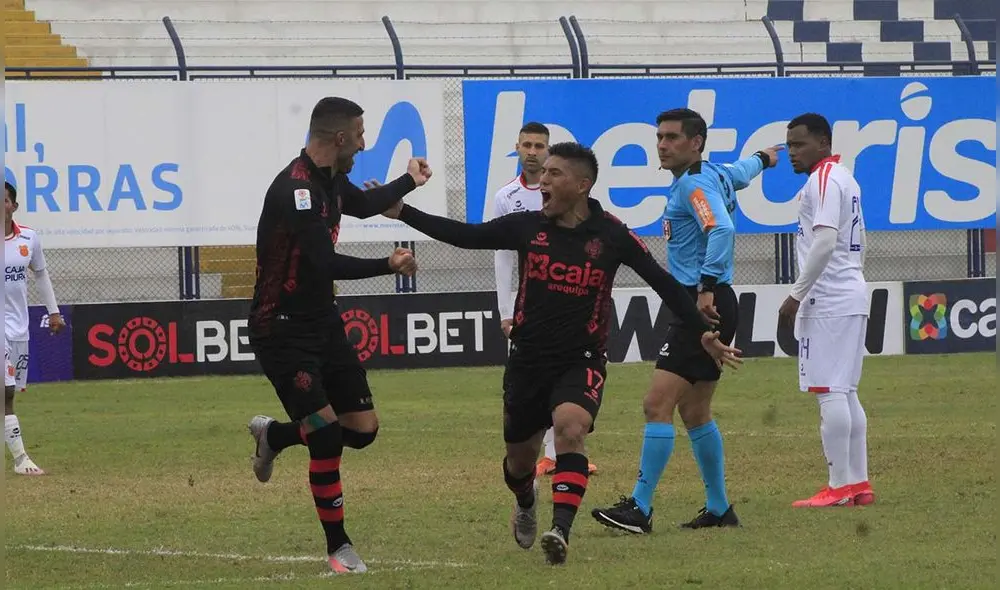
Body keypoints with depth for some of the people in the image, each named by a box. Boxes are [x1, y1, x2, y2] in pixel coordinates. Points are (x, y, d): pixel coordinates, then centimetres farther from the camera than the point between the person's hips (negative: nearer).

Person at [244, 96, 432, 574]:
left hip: (322, 322, 9)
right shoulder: (295, 188, -23)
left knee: (363, 429, 5)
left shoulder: (332, 182, 7)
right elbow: (325, 265, -27)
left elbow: (363, 205, 32)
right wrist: (389, 266, -19)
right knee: (327, 436, -12)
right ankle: (338, 548, 1)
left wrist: (410, 181, 42)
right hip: (282, 331, -9)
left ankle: (273, 435, 30)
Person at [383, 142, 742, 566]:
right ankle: (526, 503, 51)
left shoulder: (611, 236, -8)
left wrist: (702, 334, -5)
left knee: (570, 427, -31)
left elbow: (663, 283, -1)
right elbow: (465, 236, 4)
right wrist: (402, 212, -1)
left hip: (582, 360, -3)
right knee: (520, 458, 14)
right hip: (528, 360, 3)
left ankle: (560, 531, -37)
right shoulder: (528, 227, -2)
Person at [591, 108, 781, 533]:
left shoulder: (696, 183, -12)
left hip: (705, 305, -11)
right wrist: (762, 159, 62)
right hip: (696, 306, 11)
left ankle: (639, 509, -19)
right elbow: (740, 172, 40)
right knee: (694, 412, 16)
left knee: (657, 404, -15)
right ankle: (719, 509, 23)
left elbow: (721, 229, -29)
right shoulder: (716, 175, 17)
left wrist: (707, 286, -33)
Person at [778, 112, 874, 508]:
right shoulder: (845, 179, 20)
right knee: (845, 393, 12)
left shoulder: (824, 179, -11)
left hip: (828, 302, -10)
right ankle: (859, 483, 13)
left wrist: (797, 294, -20)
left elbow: (825, 240, -22)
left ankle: (841, 486, -11)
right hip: (851, 297, 10)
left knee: (830, 392, -10)